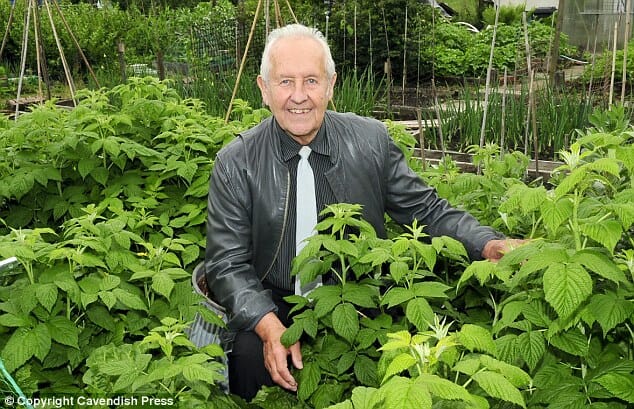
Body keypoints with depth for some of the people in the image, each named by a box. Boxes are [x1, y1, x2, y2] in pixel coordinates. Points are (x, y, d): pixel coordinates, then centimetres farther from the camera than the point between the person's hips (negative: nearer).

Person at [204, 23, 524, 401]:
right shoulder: (235, 164, -6)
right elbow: (228, 264, -6)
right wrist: (269, 326, -23)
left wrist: (489, 245, -14)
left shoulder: (372, 140, -3)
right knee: (250, 355, -30)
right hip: (273, 308, -1)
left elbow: (427, 210, 4)